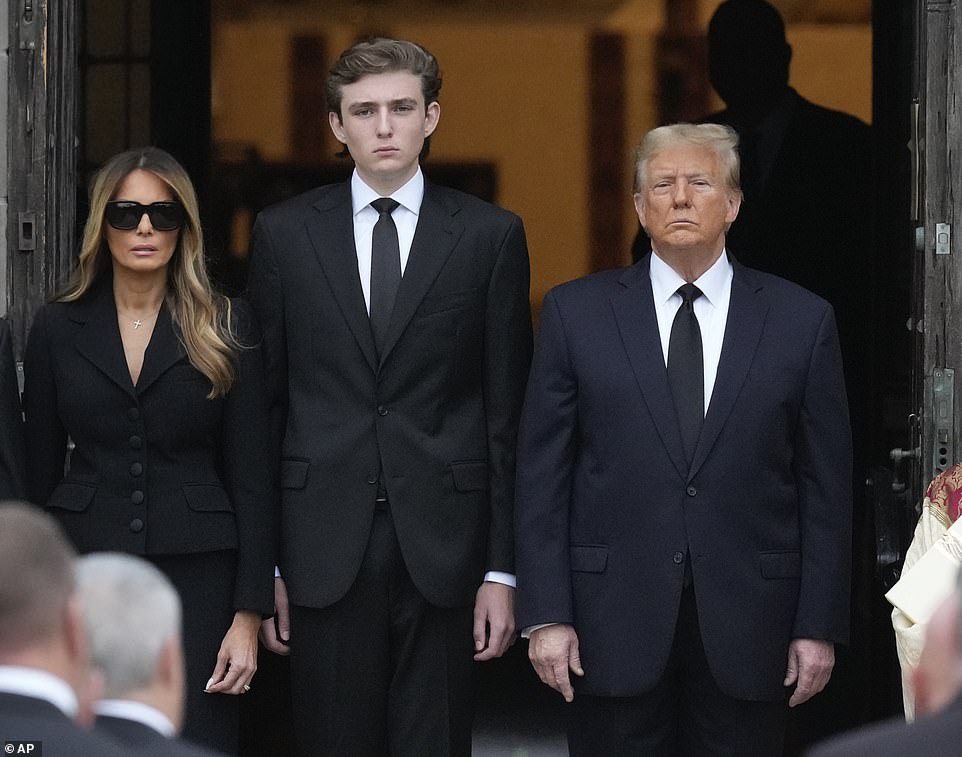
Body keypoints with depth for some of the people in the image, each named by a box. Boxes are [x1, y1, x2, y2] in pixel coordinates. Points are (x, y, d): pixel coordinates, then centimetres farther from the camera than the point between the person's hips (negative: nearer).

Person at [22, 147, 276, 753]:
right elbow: (39, 473, 10)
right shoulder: (59, 328, 7)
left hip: (195, 573, -1)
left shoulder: (227, 328, 3)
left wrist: (249, 616, -5)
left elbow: (252, 478, 1)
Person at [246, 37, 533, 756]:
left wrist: (503, 568, -2)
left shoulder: (490, 235, 3)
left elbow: (508, 412, 3)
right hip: (325, 548, 1)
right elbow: (264, 405, 6)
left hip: (442, 547, -1)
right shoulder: (285, 233, 6)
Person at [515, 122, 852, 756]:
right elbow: (542, 472, 3)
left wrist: (820, 625, 0)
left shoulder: (801, 320, 5)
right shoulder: (576, 312, 4)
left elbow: (826, 485, 5)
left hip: (747, 627, 0)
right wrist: (546, 614, -4)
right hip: (615, 622, 0)